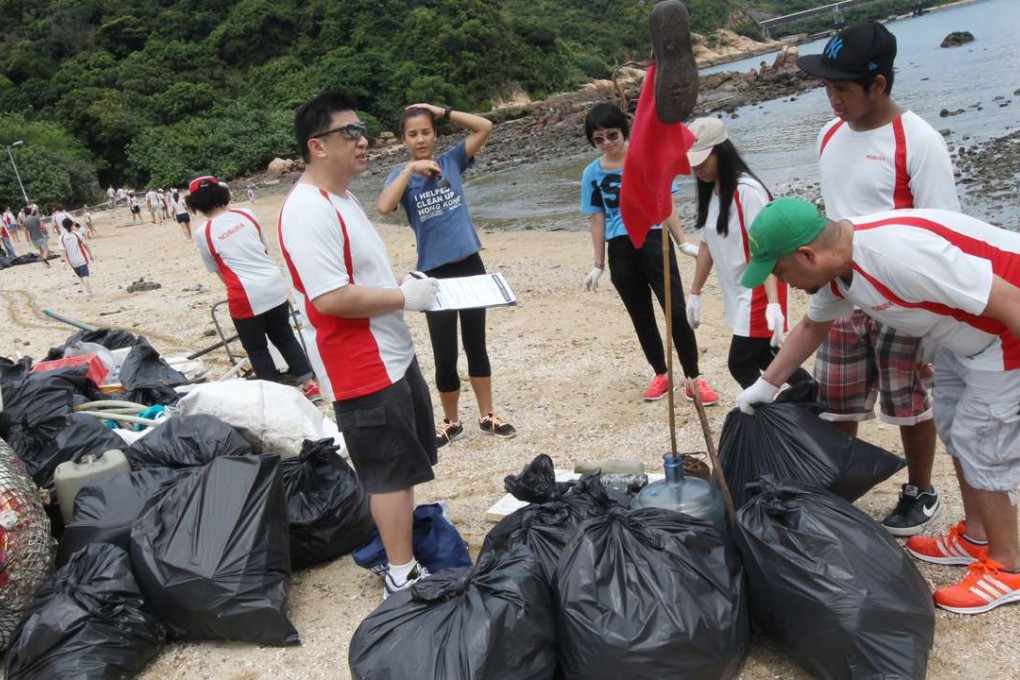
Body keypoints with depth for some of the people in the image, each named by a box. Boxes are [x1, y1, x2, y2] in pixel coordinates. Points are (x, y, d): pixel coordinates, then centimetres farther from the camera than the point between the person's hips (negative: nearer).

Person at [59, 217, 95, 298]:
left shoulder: (62, 237, -6)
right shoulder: (77, 234, -8)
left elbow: (64, 251, -8)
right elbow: (85, 245, -3)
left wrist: (66, 261, -4)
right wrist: (90, 254, 8)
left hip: (72, 261, 2)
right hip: (81, 259, -2)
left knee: (80, 276, 17)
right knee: (85, 275, -5)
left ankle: (88, 291, 22)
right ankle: (89, 292, -14)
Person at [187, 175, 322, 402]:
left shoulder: (202, 233, -3)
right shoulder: (246, 214, 6)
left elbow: (218, 271, 5)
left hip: (246, 296, -4)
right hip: (275, 286, 4)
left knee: (256, 349, 14)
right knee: (285, 337, 22)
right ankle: (310, 385, 21)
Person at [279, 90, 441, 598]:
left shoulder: (340, 198, 11)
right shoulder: (308, 211, -21)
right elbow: (330, 298, -28)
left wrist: (406, 285, 6)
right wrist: (404, 298, -19)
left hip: (393, 355, 10)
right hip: (362, 368, -10)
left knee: (403, 464, 21)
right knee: (391, 471, 1)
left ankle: (398, 537, 39)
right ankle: (402, 575, 16)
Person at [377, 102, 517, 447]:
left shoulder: (451, 160, 3)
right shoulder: (401, 176, -2)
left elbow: (485, 126, -1)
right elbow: (384, 207, -22)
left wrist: (443, 111, -3)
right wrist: (410, 168, -21)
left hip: (470, 266, 2)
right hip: (434, 274, -2)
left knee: (475, 345, 13)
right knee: (445, 355, 3)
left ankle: (487, 415, 25)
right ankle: (451, 421, 22)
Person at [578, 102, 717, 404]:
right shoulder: (592, 173, 4)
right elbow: (596, 220, 7)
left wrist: (683, 243, 3)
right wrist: (598, 265, 7)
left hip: (653, 241, -2)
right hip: (621, 251, 2)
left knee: (676, 311, -7)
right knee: (642, 317, 11)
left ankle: (694, 379, 2)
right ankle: (661, 376, 26)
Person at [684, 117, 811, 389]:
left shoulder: (747, 191, -20)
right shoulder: (709, 192, 7)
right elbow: (708, 244, 14)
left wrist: (773, 303, -31)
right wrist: (694, 293, 16)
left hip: (759, 292, -9)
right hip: (738, 294, 9)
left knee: (741, 366, -9)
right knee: (764, 358, 17)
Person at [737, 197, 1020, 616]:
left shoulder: (897, 253, -36)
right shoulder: (834, 262, -5)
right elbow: (813, 326, 14)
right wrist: (766, 385, 16)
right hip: (964, 330, 9)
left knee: (980, 445, -3)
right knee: (955, 429, 17)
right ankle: (976, 537, 34)